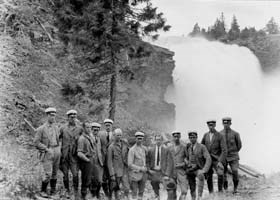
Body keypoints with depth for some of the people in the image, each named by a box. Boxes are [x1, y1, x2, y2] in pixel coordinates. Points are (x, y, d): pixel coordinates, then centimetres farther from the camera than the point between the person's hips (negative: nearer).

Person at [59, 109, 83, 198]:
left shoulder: (80, 129, 6)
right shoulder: (63, 128, 5)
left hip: (74, 155, -1)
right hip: (64, 154, 1)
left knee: (75, 174, -10)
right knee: (65, 174, 5)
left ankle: (76, 191, 5)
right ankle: (67, 191, 19)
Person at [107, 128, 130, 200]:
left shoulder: (125, 144, 4)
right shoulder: (111, 147, -7)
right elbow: (109, 162, -8)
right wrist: (112, 175, -12)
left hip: (125, 170, 2)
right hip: (116, 172, -2)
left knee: (126, 189, -6)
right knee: (116, 189, 9)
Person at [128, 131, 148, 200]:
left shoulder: (144, 148, 4)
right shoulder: (132, 150, -13)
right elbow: (130, 164, -16)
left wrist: (145, 167, 10)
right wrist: (140, 168, -18)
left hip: (143, 173, 5)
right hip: (135, 174, -5)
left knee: (141, 191, 12)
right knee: (134, 192, 1)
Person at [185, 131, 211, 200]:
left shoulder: (202, 147, -9)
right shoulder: (188, 147, 5)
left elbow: (208, 159, -15)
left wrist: (204, 170, -25)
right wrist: (186, 162, -3)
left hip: (198, 169, -4)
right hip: (189, 170, 5)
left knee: (201, 176, -37)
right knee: (192, 188, 6)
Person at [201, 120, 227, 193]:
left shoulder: (220, 136, -6)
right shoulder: (205, 135, 7)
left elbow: (224, 150, -13)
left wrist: (220, 161, -23)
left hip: (217, 160, -4)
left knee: (220, 174, -26)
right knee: (209, 177, 4)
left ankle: (220, 190, -8)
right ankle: (211, 193, 18)